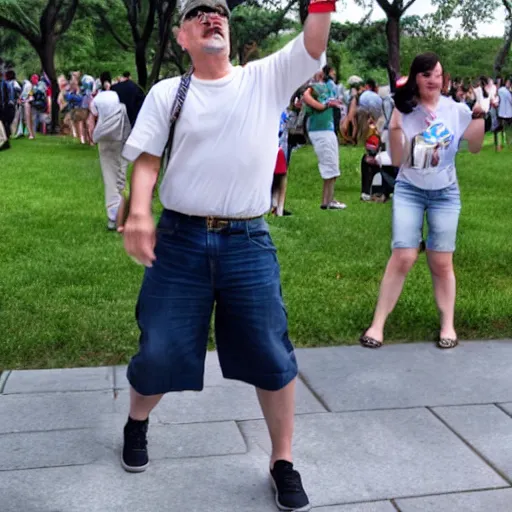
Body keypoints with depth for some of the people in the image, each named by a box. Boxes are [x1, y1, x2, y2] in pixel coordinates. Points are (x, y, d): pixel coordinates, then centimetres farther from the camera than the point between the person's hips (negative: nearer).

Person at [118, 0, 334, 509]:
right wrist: (138, 213, -17)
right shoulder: (166, 93, 6)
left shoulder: (267, 77, 7)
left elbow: (314, 44, -6)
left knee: (271, 356, 4)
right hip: (179, 239, 0)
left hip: (248, 242, 1)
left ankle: (283, 462, 22)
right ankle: (136, 423, 40)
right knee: (159, 351, 8)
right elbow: (146, 159, 0)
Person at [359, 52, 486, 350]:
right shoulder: (404, 112, -6)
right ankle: (378, 324, 2)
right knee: (403, 257, -8)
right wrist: (394, 128, -22)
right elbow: (397, 161, -8)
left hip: (445, 194, 1)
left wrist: (479, 116, -7)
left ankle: (448, 325, 17)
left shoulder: (456, 110, -3)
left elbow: (475, 147, 8)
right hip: (409, 191, -1)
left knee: (442, 262, 3)